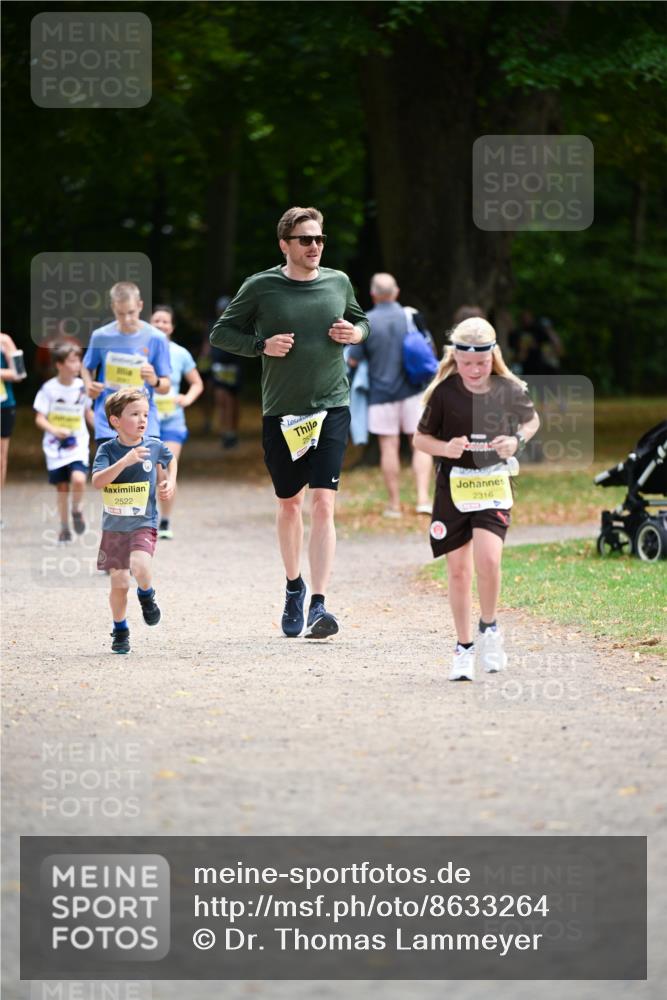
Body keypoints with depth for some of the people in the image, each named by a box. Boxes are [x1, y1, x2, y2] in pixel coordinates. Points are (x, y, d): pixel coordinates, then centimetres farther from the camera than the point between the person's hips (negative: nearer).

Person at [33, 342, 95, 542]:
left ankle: (76, 511, 7)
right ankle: (64, 528, 19)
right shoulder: (49, 388, -10)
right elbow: (39, 418, -8)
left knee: (79, 479, -21)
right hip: (55, 448, -1)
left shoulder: (82, 387, -1)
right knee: (62, 487, 3)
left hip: (78, 445, 1)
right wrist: (54, 430, -24)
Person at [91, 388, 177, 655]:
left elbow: (169, 459, 21)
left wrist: (169, 482, 4)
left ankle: (146, 595, 6)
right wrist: (125, 461, -31)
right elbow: (98, 481, -23)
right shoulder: (107, 450, -7)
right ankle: (120, 630, 26)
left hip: (143, 524, -1)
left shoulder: (155, 446, -3)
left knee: (140, 566, -27)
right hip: (114, 526, 1)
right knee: (119, 583, 4)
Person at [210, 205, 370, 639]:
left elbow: (360, 320, 22)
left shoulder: (338, 282, 4)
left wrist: (356, 332, -1)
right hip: (281, 410, 0)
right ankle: (294, 584, 38)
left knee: (324, 503, -12)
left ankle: (319, 604, -17)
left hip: (332, 407, 0)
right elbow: (221, 333, 5)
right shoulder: (260, 287, -3)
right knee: (289, 503, 14)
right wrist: (262, 345, -11)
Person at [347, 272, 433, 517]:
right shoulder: (411, 317, -2)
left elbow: (353, 360, -5)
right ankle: (423, 498, -5)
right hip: (412, 391, 1)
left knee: (389, 447, 4)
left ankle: (394, 504, 8)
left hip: (382, 392, -1)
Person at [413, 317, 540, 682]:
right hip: (453, 485, 0)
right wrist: (446, 448, -17)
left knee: (488, 559, -19)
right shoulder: (444, 392, -6)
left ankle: (489, 628, 7)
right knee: (458, 569, 3)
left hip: (493, 484, 0)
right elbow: (420, 438, 3)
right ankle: (464, 647, 17)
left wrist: (517, 440, -4)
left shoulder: (509, 390, -2)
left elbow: (532, 420, 17)